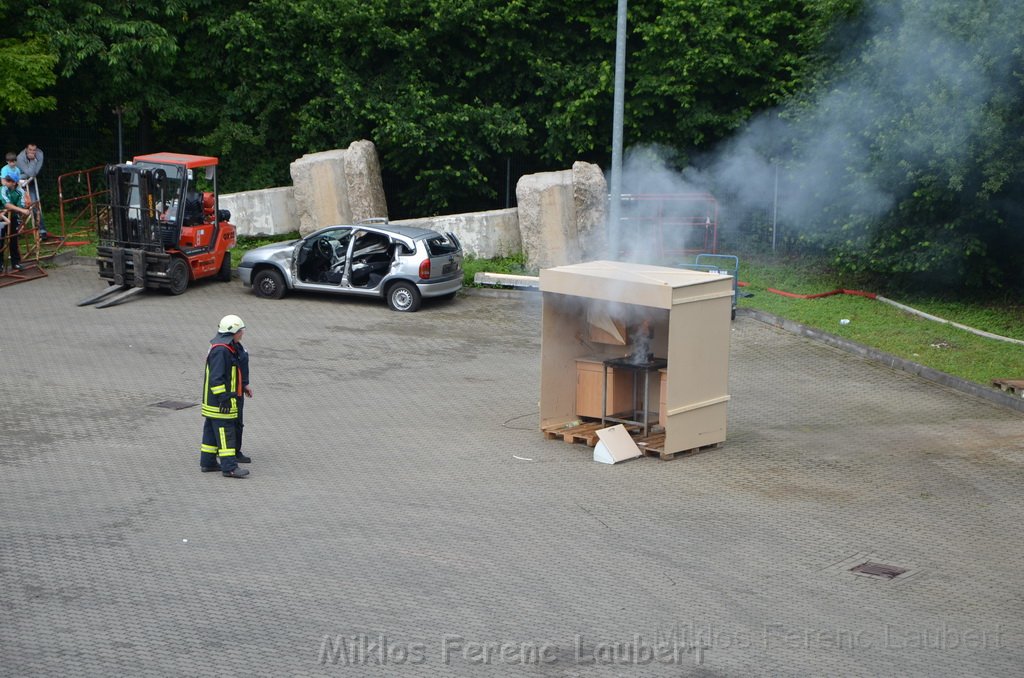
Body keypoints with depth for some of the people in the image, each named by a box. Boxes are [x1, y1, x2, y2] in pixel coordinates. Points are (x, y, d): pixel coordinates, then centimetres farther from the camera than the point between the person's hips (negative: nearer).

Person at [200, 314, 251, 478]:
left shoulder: (227, 349, 13)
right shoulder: (220, 351, -21)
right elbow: (216, 378, -25)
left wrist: (242, 387, 29)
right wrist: (223, 398, -25)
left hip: (213, 403, 11)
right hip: (219, 403, -11)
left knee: (212, 431, 16)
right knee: (226, 433, -8)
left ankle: (207, 463, 24)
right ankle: (229, 467, -7)